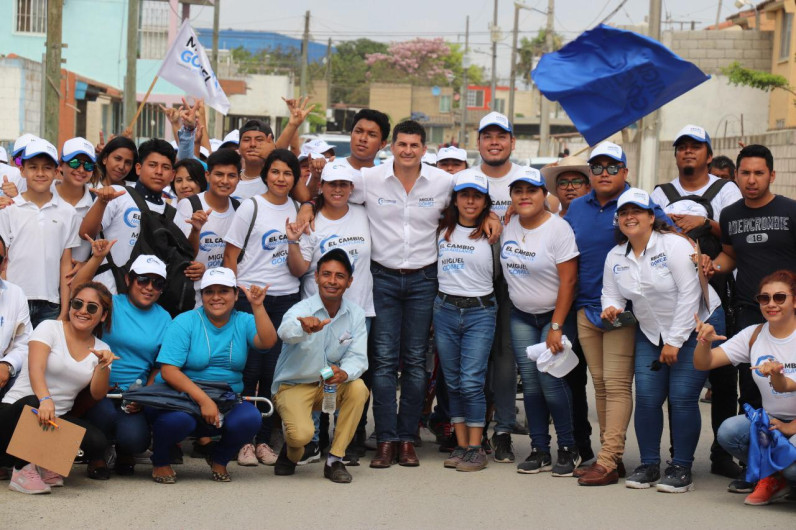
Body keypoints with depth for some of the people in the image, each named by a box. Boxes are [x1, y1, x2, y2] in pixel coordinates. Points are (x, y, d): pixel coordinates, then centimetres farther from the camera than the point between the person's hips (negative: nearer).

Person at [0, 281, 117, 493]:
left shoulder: (101, 348, 10)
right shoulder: (49, 328, -4)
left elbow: (97, 394, 0)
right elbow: (35, 369, -21)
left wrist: (103, 365, -18)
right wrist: (45, 400, -41)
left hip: (58, 418, 4)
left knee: (97, 441, -25)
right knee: (33, 404, -39)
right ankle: (23, 469, -17)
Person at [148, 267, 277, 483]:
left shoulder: (244, 322, 6)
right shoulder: (185, 323, -4)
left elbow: (267, 342, -14)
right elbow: (169, 371, -14)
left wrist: (257, 306, -24)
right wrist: (203, 400, -24)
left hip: (227, 404, 3)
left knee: (250, 418, -28)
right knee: (179, 418, -37)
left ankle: (219, 460, 6)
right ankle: (159, 461, 0)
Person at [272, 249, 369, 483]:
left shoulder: (355, 315, -3)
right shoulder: (302, 309, -18)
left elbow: (358, 357, -9)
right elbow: (286, 331, -42)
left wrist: (343, 373, -34)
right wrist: (305, 327, -68)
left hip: (330, 385, 4)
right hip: (293, 385, -4)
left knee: (358, 388, -28)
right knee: (302, 433, -31)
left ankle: (335, 459, -13)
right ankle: (291, 453, 11)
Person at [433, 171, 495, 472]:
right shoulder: (442, 230, 9)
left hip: (480, 312, -4)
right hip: (445, 309, 4)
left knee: (472, 382, -10)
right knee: (453, 383, 6)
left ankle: (476, 449, -4)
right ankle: (460, 445, 12)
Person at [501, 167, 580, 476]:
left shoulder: (558, 228, -14)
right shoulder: (507, 226, 2)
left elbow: (568, 281, -16)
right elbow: (504, 268, 18)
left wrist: (556, 327, -18)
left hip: (553, 315, -5)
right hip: (521, 316, 5)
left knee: (550, 380, -13)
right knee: (530, 383, 2)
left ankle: (568, 450, 0)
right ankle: (539, 451, 8)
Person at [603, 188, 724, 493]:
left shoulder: (674, 245, -16)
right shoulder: (615, 258, 4)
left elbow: (689, 293, -19)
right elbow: (612, 294, 11)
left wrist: (675, 341, -19)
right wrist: (611, 308, -16)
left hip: (695, 327, -5)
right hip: (651, 333, 5)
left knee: (682, 397, -11)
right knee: (647, 397, -5)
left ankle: (682, 469, -1)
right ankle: (649, 465, 7)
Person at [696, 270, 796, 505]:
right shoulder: (753, 336, 5)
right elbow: (703, 363, 0)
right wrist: (705, 342, -21)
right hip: (771, 420, 4)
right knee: (728, 431, -26)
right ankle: (771, 478, 1)